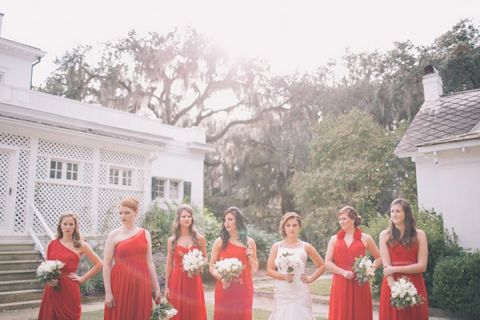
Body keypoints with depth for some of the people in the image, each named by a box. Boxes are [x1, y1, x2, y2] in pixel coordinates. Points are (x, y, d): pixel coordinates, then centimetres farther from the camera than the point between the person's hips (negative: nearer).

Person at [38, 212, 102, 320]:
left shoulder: (81, 245, -2)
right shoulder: (52, 244, 6)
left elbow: (98, 264, 1)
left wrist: (82, 279, -1)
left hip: (69, 289, -3)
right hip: (52, 290, 3)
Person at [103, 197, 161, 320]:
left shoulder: (145, 234, 6)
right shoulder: (114, 235, -2)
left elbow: (149, 263, 9)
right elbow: (106, 265, -3)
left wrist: (157, 288, 8)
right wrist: (108, 292, -8)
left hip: (141, 284, 2)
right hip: (121, 284, -2)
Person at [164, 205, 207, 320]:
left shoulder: (199, 238, 2)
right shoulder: (172, 240, 2)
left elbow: (205, 258, 11)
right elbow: (169, 264, 4)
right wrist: (166, 286, 3)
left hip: (194, 281, 0)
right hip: (177, 281, 0)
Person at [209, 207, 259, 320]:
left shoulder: (249, 242, 7)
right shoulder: (220, 242, 2)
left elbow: (254, 269, 13)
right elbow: (211, 266, 2)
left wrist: (250, 256, -5)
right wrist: (220, 277, -15)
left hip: (243, 289, 2)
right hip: (224, 288, -1)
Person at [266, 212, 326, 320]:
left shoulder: (305, 247, 5)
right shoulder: (277, 246, 4)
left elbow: (322, 266, 13)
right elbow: (269, 270, 2)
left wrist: (311, 278, 1)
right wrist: (284, 276, -13)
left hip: (300, 293, 0)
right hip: (282, 293, 0)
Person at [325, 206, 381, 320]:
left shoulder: (365, 238, 6)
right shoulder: (334, 239, 8)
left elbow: (379, 257, 13)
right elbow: (327, 262, 3)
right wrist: (344, 272, -10)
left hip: (359, 285, -1)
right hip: (340, 285, 1)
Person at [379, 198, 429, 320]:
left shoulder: (419, 234, 3)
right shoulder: (385, 235, 4)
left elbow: (422, 266, -4)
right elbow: (386, 266, -4)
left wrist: (395, 269, -10)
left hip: (414, 286, 0)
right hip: (391, 284, 0)